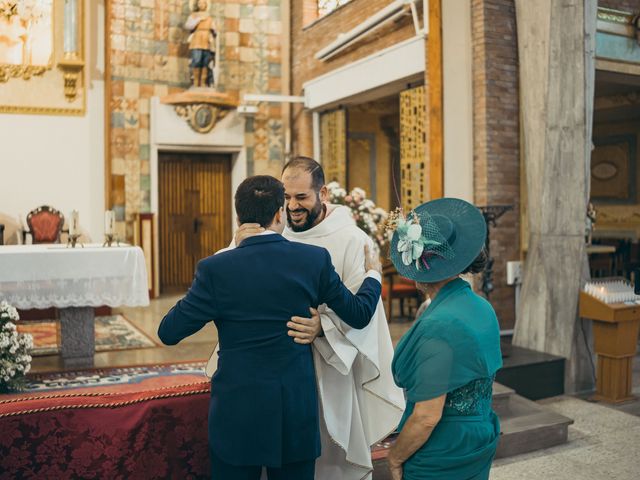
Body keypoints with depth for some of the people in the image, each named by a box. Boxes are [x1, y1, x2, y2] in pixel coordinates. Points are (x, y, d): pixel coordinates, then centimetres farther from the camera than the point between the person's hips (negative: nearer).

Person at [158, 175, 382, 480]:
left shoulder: (215, 269, -13)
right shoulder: (315, 259, -8)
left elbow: (168, 332, -7)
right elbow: (359, 314, 3)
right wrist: (373, 275, 22)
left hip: (237, 413, -1)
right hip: (297, 410, 2)